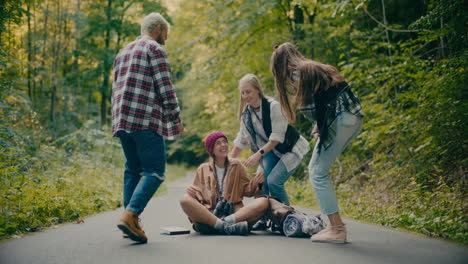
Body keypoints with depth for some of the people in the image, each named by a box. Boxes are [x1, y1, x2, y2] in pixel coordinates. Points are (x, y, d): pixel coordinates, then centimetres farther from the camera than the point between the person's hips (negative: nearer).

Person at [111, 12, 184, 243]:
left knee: (133, 170, 13)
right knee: (154, 172, -7)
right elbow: (165, 88, -9)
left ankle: (131, 222, 7)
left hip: (122, 120, 8)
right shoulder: (155, 49, -2)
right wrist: (176, 119, -4)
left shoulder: (123, 53, 24)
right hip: (146, 120, -8)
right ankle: (129, 215, -22)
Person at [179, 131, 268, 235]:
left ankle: (226, 222, -37)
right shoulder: (203, 169, 18)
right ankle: (228, 227, -38)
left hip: (235, 212, 1)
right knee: (185, 200, -28)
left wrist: (256, 183, -3)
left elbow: (246, 191, 18)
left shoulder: (236, 166, 20)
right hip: (209, 213, 0)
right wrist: (193, 193, -7)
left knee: (263, 202, -24)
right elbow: (199, 195, 16)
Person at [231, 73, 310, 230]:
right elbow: (241, 140, 10)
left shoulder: (273, 106, -22)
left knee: (274, 180, -22)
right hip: (270, 152, 6)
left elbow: (277, 137, -24)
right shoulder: (246, 113, -1)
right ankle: (263, 219, -3)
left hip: (290, 149, -6)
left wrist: (258, 154, -30)